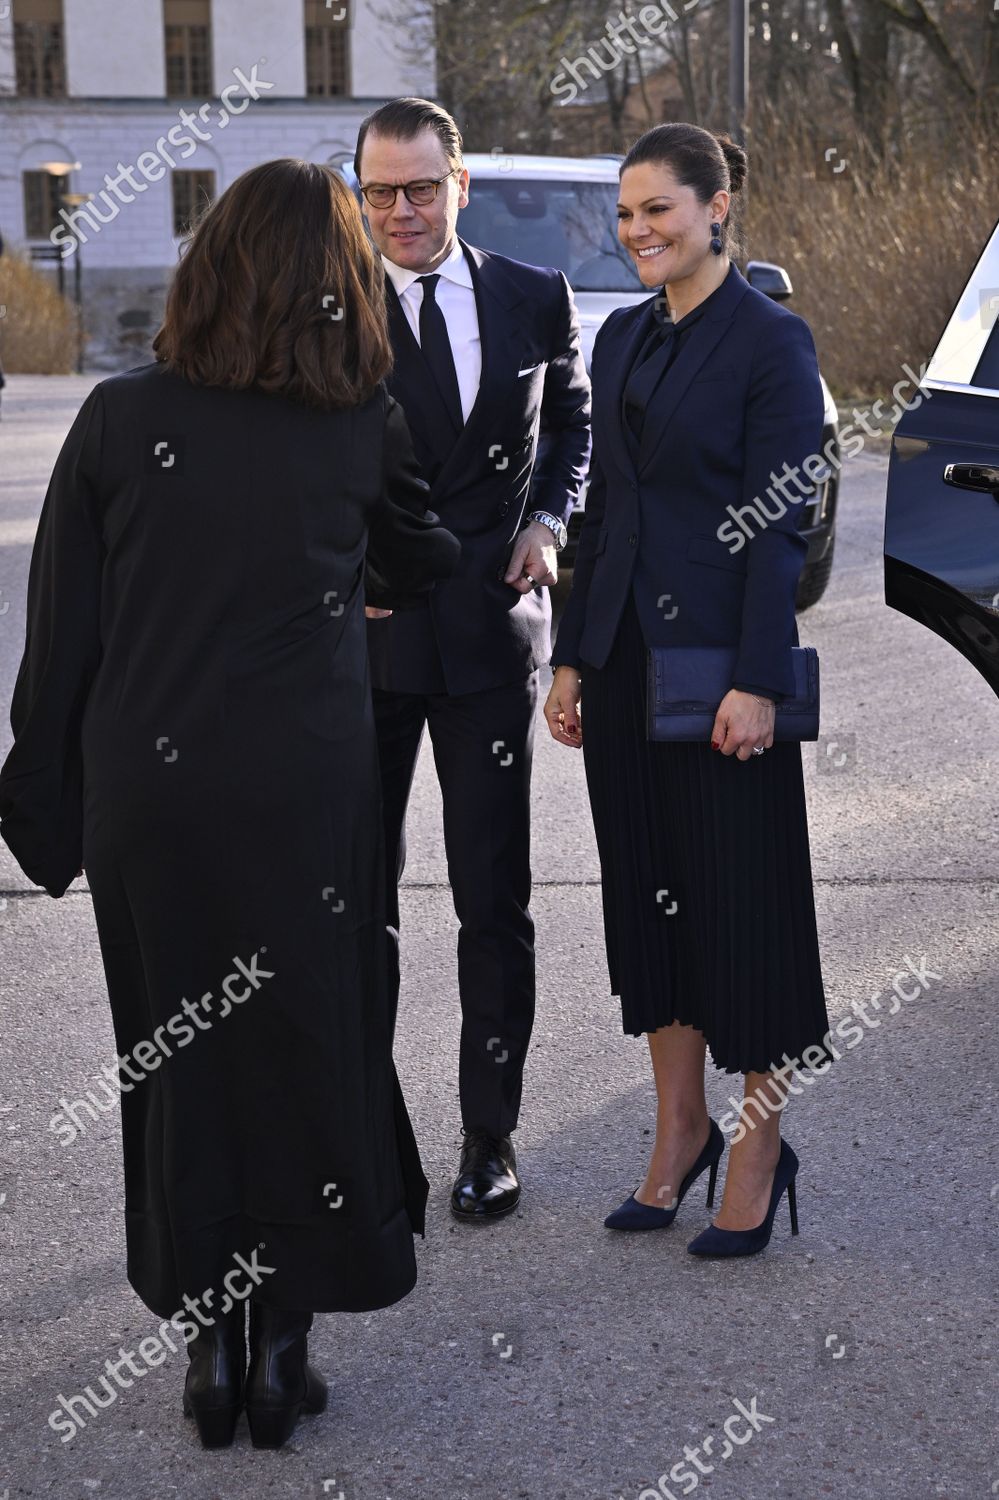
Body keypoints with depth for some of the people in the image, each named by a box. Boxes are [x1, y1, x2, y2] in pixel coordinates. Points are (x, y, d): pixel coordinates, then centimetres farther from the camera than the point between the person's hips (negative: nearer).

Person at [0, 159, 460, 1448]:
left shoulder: (119, 420, -6)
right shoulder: (363, 429, -5)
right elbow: (426, 567, 14)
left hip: (144, 791, 1)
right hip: (306, 796, -1)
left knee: (177, 1061, 13)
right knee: (306, 1050, 12)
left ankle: (210, 1349, 22)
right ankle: (282, 1347, 20)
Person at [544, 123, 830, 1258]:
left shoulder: (770, 340, -9)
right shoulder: (623, 337, 12)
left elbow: (781, 521, -13)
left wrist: (756, 681, -18)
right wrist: (572, 655, 11)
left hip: (722, 654, -7)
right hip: (626, 654, 7)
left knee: (743, 896, 0)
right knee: (644, 886, 12)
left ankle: (759, 1148, 12)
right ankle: (679, 1132, 24)